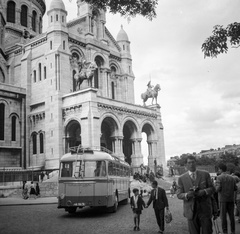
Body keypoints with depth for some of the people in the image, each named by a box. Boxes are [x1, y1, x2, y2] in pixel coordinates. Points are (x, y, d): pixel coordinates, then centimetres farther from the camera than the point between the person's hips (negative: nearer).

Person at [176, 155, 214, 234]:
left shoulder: (205, 174, 5)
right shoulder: (182, 178, 3)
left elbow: (212, 188, 4)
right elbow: (179, 194, 1)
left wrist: (204, 192, -16)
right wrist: (187, 195, -20)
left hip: (205, 209, 0)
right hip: (191, 211, 0)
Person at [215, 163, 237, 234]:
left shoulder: (219, 177, -8)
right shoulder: (232, 178, 6)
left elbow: (217, 189, -16)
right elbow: (235, 188, 7)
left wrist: (215, 185, 5)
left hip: (223, 199, -4)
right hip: (231, 199, 4)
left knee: (223, 216, 2)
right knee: (231, 215, 11)